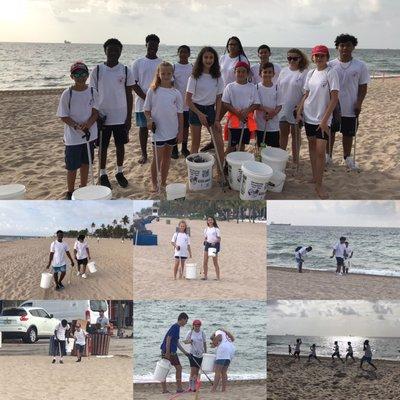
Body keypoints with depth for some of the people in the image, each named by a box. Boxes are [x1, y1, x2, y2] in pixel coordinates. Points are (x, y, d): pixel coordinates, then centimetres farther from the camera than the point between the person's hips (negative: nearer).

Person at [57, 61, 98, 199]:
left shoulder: (92, 92, -1)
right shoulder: (67, 94, -10)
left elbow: (95, 112, 0)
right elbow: (63, 116, -8)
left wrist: (88, 124, -19)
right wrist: (76, 126, -23)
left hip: (89, 134, 3)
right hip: (73, 137, -3)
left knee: (85, 163, 16)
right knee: (72, 166, 4)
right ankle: (70, 192, 20)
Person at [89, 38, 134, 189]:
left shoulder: (126, 71, -1)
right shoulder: (97, 71, -4)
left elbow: (129, 95, 3)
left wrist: (129, 117, 0)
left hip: (121, 117, 1)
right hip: (103, 116, -1)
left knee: (120, 145, 11)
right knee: (103, 147, 8)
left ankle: (119, 172, 29)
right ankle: (103, 174, 24)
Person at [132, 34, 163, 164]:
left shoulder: (162, 63, 5)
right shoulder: (138, 63, 1)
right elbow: (134, 84, -2)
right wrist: (145, 98, -12)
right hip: (142, 101, -1)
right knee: (143, 127, 6)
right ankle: (144, 154, 16)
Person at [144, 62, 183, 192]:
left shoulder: (176, 93, 1)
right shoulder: (153, 91, -4)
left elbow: (180, 114, 4)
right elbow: (146, 109, 3)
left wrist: (180, 132, 3)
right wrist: (149, 119, -16)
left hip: (172, 131, 3)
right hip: (158, 131, -2)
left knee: (167, 157, 13)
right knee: (158, 158, 2)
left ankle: (163, 182, 27)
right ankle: (154, 184, 17)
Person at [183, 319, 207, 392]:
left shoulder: (202, 332, 1)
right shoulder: (190, 332, -3)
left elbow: (204, 343, 10)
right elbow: (185, 341, 5)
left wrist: (205, 352, 9)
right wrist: (189, 341, -17)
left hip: (200, 354, 2)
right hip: (192, 354, -2)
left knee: (197, 372, 6)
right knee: (193, 371, -12)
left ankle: (194, 387, 14)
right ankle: (191, 387, -7)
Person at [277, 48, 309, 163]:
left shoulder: (304, 72, -9)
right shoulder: (284, 71, 7)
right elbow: (277, 87, 12)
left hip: (296, 109, -4)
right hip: (283, 108, 4)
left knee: (295, 134, 8)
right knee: (283, 133, 12)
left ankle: (295, 159, 16)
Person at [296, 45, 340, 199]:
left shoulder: (331, 73, -10)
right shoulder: (310, 73, 7)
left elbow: (334, 98, -14)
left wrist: (325, 120, -17)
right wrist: (299, 112, 4)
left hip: (322, 119, -6)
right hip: (309, 117, 6)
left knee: (320, 151, -8)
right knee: (312, 147, 14)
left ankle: (319, 184, 1)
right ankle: (314, 177, 27)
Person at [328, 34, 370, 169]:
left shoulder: (360, 65, -2)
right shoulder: (331, 65, -1)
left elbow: (363, 86, 1)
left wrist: (359, 103, -9)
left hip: (350, 108, 0)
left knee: (348, 134, 10)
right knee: (330, 132, 11)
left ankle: (347, 157, 28)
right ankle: (328, 155, 27)